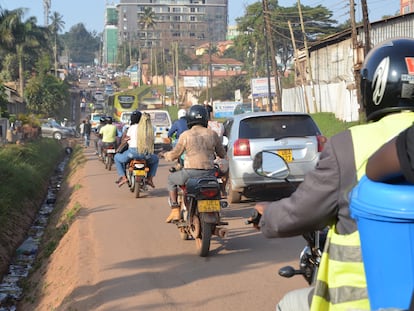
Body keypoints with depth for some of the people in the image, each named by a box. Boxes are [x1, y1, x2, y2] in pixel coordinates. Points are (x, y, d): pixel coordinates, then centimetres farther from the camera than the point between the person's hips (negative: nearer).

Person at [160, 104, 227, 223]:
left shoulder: (185, 135, -6)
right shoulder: (212, 134, 3)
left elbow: (174, 154, 0)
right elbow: (222, 154, 13)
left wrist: (164, 154, 22)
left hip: (191, 173, -3)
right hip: (209, 172, 3)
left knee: (171, 179, 26)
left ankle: (175, 210, 17)